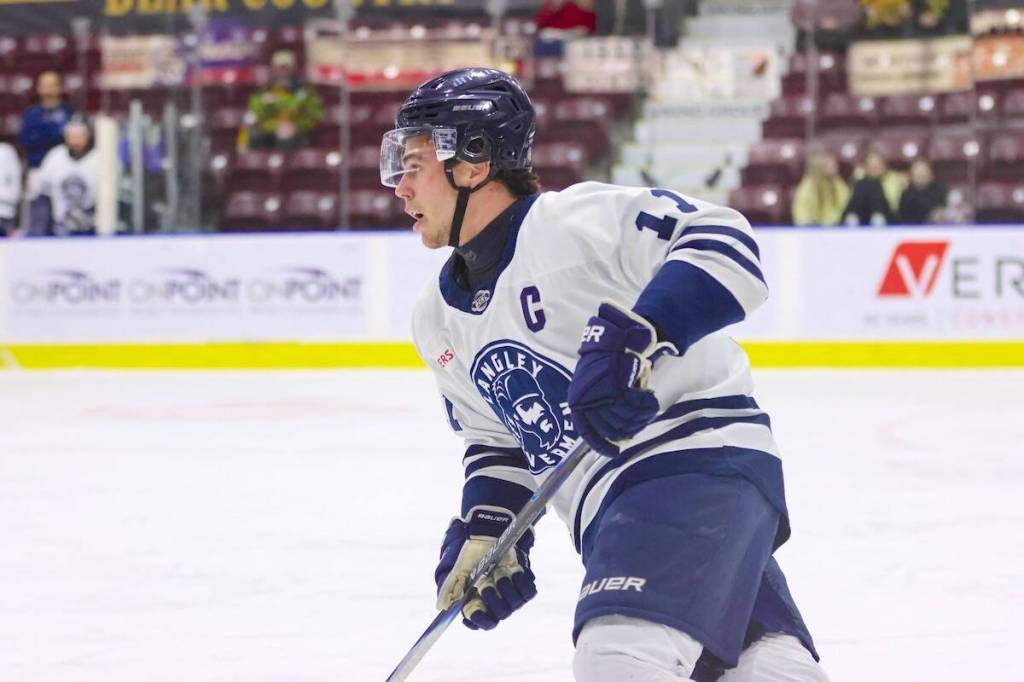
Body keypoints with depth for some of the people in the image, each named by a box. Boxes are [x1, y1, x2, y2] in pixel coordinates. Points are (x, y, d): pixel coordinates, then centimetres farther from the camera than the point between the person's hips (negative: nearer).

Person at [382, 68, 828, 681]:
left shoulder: (578, 219, -10)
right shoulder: (441, 321, 18)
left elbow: (722, 242, -19)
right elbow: (497, 439, 27)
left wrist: (635, 336, -31)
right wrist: (485, 528, 10)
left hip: (702, 457, -8)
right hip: (613, 518, 9)